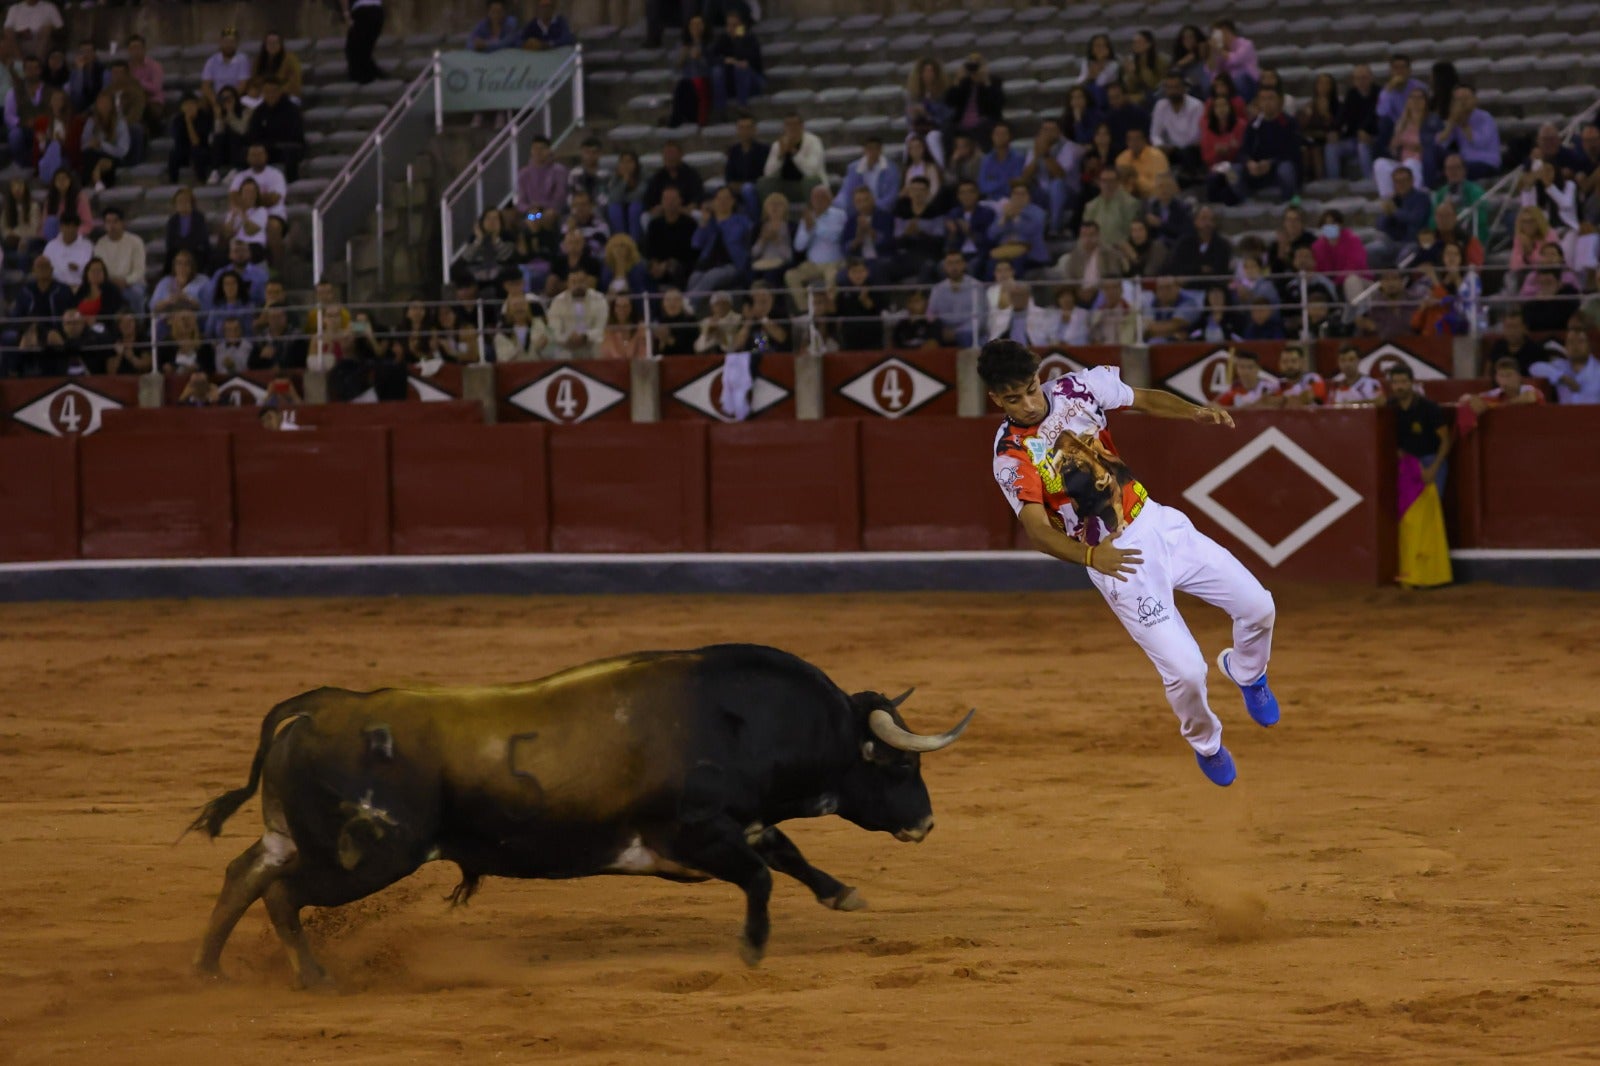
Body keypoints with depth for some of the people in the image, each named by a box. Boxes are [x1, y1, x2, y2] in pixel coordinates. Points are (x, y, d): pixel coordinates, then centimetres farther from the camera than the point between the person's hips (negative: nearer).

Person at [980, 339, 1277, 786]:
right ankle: (1205, 743, 24)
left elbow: (1146, 399, 10)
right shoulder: (1011, 457, -15)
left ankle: (1246, 672, 39)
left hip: (1160, 524, 5)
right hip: (1116, 559, -5)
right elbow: (1038, 530, -25)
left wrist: (1194, 412, -10)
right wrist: (1090, 555, -43)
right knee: (1185, 671, -11)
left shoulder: (1076, 389, -3)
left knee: (1257, 607, 3)